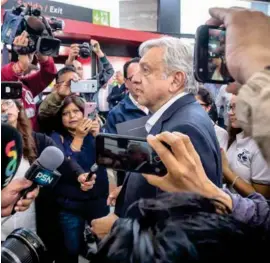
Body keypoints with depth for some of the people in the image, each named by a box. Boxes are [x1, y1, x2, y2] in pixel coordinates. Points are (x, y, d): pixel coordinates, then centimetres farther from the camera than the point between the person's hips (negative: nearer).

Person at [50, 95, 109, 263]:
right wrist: (78, 137, -22)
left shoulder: (95, 130, 2)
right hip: (70, 205, -1)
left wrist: (97, 136, -23)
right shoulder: (57, 137, -4)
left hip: (99, 200, 2)